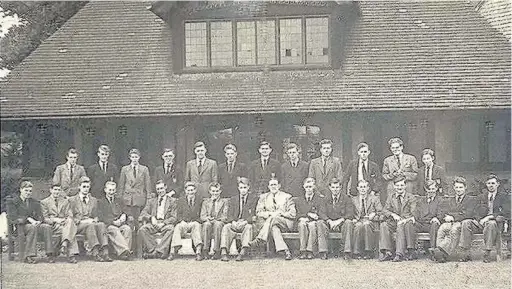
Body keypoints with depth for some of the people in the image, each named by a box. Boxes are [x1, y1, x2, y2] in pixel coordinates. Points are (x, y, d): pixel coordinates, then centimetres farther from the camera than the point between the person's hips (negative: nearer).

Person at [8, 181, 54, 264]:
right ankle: (28, 256, -38)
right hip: (21, 226, -4)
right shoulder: (13, 202, 8)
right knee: (33, 228, -38)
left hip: (35, 224, 4)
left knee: (47, 227, -28)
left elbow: (39, 216, 13)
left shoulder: (35, 202, 22)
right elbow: (14, 217, -5)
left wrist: (38, 221, -12)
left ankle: (50, 254, -31)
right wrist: (29, 219, -18)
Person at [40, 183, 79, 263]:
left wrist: (67, 220, -12)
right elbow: (45, 218, 3)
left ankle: (64, 244, -49)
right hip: (53, 226, -3)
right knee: (70, 230, -36)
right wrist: (55, 220, -16)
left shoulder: (65, 201, 23)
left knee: (70, 222, -37)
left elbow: (69, 215, 13)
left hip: (64, 223, 3)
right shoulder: (44, 202, 11)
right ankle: (71, 254, -41)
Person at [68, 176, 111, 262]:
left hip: (91, 223, 3)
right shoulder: (72, 200, 11)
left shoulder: (94, 200, 22)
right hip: (78, 226, -3)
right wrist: (82, 221, -11)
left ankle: (104, 253, -43)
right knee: (90, 225, -37)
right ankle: (95, 253, -46)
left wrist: (94, 220, -3)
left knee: (101, 225, -32)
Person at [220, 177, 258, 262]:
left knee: (248, 227, -36)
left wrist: (245, 221, -18)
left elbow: (253, 215, -1)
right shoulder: (233, 199, 18)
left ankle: (243, 252, -47)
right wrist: (233, 222, -14)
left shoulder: (254, 198, 8)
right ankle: (224, 252, -39)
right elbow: (230, 214, 9)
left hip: (247, 223, -2)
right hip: (234, 223, 3)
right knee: (226, 227, -28)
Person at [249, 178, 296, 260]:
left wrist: (280, 213, -12)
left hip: (285, 222, -2)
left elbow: (293, 214, 4)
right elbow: (258, 212, 6)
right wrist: (270, 213, -12)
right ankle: (286, 251, -47)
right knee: (274, 227, -37)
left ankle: (260, 239, -46)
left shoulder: (287, 197, 12)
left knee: (273, 219, -36)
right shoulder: (263, 197, 17)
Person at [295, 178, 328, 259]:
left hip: (315, 223, -2)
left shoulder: (321, 198, 10)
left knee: (312, 225, -37)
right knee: (302, 224, -34)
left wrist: (308, 218, -15)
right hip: (304, 222, 2)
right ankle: (303, 251, -37)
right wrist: (309, 214, -10)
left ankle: (309, 251, -40)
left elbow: (322, 215, -1)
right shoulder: (298, 200, 19)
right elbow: (298, 215, 11)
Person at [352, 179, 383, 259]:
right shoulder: (353, 199, 18)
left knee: (366, 225, -36)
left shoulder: (375, 198, 12)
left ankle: (369, 252, -32)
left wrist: (370, 217, -13)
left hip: (371, 222, -1)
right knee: (358, 227, -35)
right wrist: (355, 220, -9)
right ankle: (357, 253, -31)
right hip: (358, 222, 1)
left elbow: (380, 213, 3)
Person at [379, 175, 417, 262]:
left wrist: (404, 220, -23)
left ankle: (400, 254, -38)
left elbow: (412, 214, -4)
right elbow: (385, 210, 7)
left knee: (401, 226, -37)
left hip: (406, 222, -3)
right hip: (394, 221, 3)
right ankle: (387, 252, -31)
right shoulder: (391, 196, 11)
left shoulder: (411, 197, 3)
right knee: (383, 225, -28)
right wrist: (393, 214, -14)